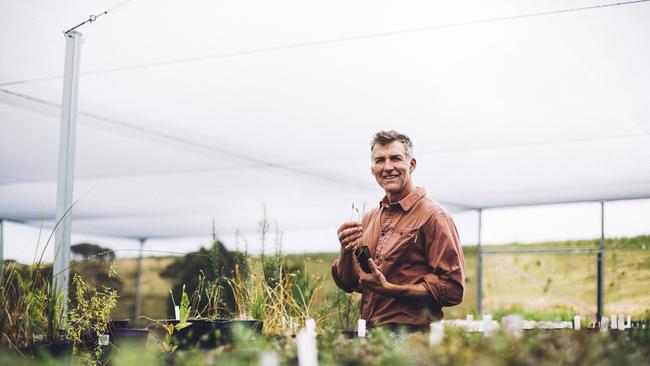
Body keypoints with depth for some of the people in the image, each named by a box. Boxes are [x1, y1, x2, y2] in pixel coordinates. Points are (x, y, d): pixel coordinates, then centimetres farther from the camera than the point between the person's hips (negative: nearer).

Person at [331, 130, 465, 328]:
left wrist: (389, 289, -16)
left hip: (411, 334, -5)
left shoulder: (433, 216, -6)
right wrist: (345, 251, -1)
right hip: (369, 333, 5)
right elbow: (347, 283, 19)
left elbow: (453, 289, -12)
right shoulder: (369, 219, 15)